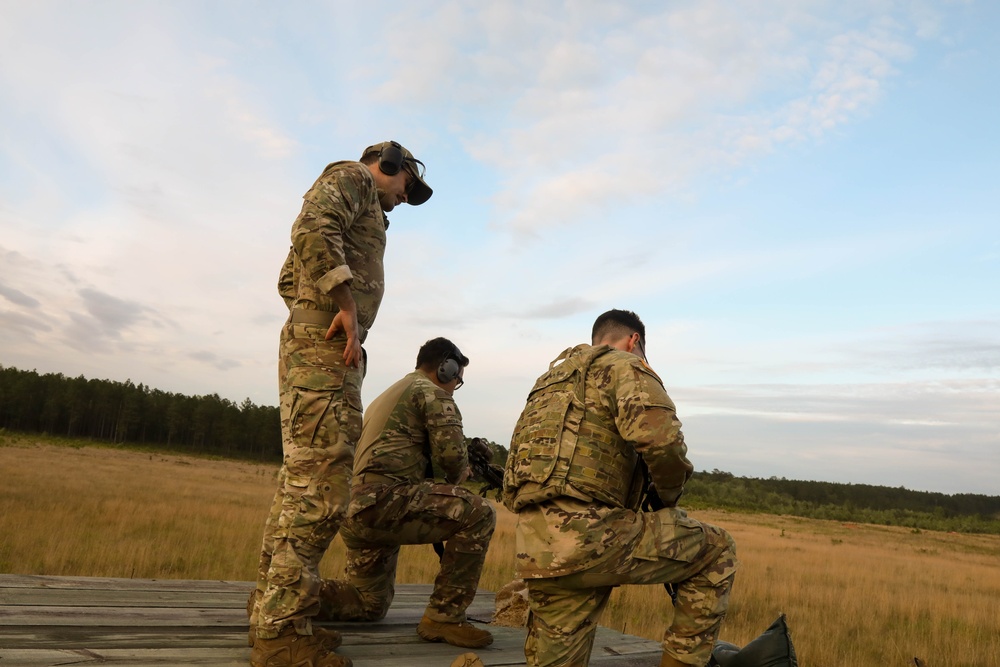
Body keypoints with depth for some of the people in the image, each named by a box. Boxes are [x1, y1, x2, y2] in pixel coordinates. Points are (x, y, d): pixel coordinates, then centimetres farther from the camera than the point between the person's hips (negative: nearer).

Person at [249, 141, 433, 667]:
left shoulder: (363, 208, 32)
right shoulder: (351, 176, 5)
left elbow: (288, 278, 32)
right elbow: (312, 227, -17)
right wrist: (346, 304, -18)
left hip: (319, 351, 10)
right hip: (324, 343, -10)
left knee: (301, 483, 9)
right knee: (319, 488, -13)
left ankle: (271, 613, 16)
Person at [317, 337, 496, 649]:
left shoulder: (384, 396, 30)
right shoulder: (431, 392, 1)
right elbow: (451, 454, -11)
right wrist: (456, 479, 12)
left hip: (355, 512, 10)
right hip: (385, 500, -10)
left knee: (370, 604, 25)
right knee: (479, 515, -12)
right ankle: (444, 617, -9)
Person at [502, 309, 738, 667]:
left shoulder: (549, 379, 29)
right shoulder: (625, 366, 4)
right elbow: (659, 437, -17)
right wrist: (668, 492, 4)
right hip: (588, 535, -8)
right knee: (716, 552, 10)